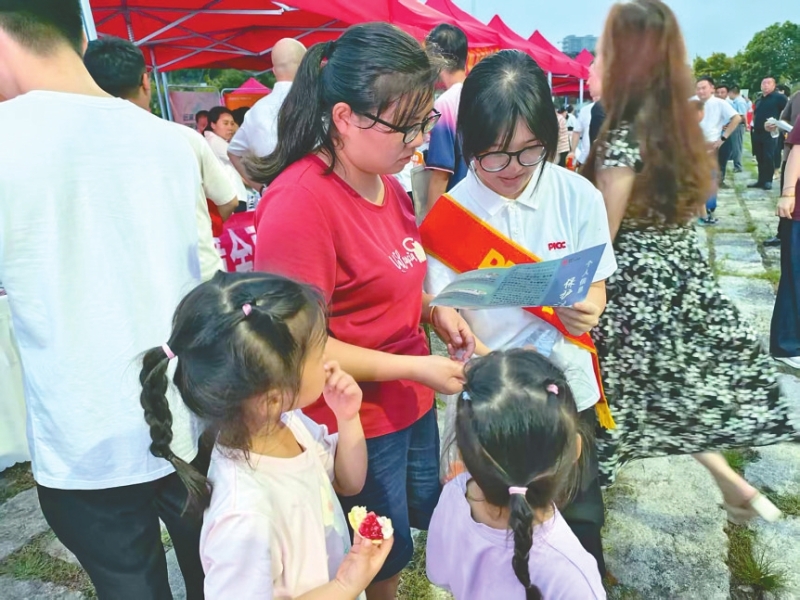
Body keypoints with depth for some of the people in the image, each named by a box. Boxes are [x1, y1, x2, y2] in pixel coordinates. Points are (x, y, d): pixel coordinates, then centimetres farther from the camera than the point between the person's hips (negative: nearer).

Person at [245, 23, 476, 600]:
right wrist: (418, 368, -22)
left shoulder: (384, 179, 2)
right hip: (356, 427, -8)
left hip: (413, 404, 9)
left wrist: (434, 310, -3)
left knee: (429, 520, 27)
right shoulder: (299, 202, -26)